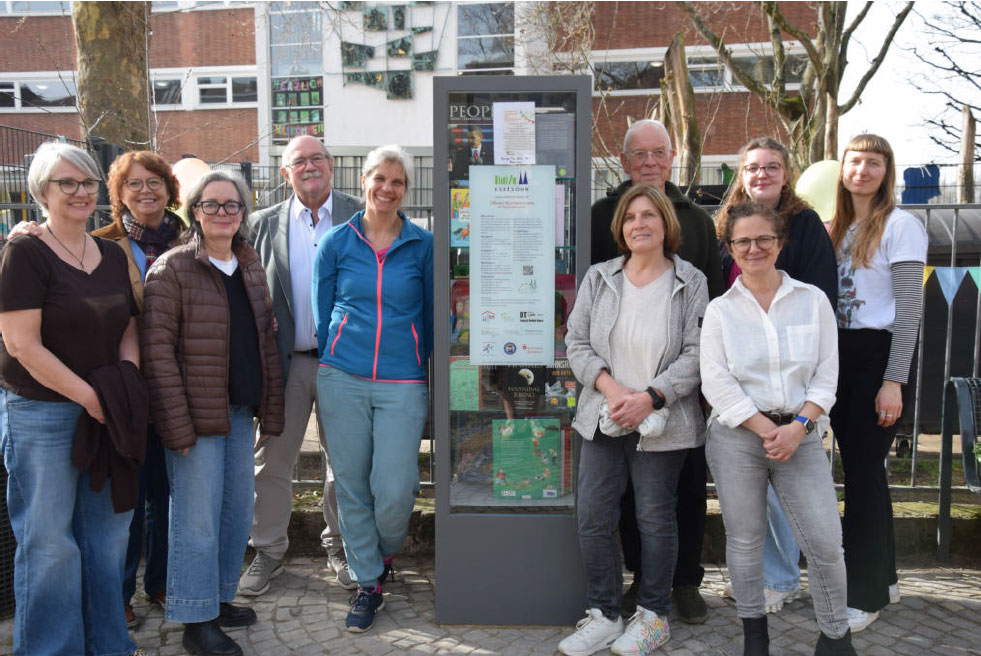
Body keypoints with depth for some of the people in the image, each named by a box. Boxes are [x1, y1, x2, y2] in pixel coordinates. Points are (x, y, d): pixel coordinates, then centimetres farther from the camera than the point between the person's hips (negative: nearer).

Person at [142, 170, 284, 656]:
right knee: (197, 516, 1)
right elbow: (157, 349, -14)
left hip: (240, 411, 7)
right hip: (197, 413, -7)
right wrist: (177, 424, -19)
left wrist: (270, 409, 9)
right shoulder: (171, 268, -9)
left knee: (237, 510, 15)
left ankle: (220, 597, 33)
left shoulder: (250, 267, 10)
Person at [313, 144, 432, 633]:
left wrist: (430, 378, 11)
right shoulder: (336, 243, 6)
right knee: (351, 485, 6)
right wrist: (324, 376, 12)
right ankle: (368, 583, 24)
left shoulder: (423, 245, 4)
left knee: (395, 490, -5)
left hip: (402, 382, -1)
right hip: (342, 379, 1)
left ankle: (384, 556, 28)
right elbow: (321, 314, 12)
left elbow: (431, 315, 10)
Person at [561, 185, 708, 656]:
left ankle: (653, 616, 26)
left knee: (656, 519, 8)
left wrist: (650, 397, -16)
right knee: (593, 518, 3)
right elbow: (577, 342, 3)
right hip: (604, 420, 3)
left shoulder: (690, 283, -1)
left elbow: (696, 354, -6)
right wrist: (611, 387, -11)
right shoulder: (598, 278, 6)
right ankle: (603, 615, 20)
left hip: (662, 423, -2)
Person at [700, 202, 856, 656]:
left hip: (801, 436, 1)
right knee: (745, 539, 8)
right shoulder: (720, 310, 4)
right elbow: (717, 384, -4)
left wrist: (798, 426, -10)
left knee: (826, 543, -3)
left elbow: (826, 375, 3)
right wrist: (767, 430, -11)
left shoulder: (813, 300, 6)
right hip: (736, 436, 0)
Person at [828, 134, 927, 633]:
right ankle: (883, 575, 26)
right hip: (838, 356, 6)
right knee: (858, 467, 12)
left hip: (877, 354, -6)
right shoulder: (836, 228, 13)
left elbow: (909, 308, -11)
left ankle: (866, 592, 9)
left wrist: (894, 380, -16)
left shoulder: (900, 225, -6)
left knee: (863, 470, -4)